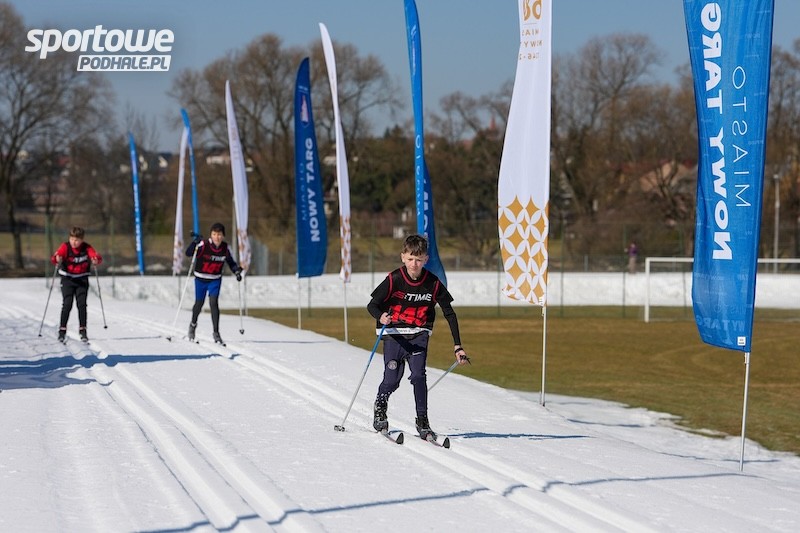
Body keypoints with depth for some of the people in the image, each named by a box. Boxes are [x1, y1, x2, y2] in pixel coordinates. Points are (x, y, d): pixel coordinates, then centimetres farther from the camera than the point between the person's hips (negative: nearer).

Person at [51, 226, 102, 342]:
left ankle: (82, 330, 3)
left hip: (82, 279, 1)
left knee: (82, 305, -6)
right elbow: (54, 258, -28)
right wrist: (57, 259, -51)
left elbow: (97, 257, -21)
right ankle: (62, 330, -2)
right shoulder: (65, 247, -14)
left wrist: (96, 260, -44)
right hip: (67, 279, -1)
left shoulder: (86, 247, -9)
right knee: (67, 304, -11)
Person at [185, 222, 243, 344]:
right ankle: (193, 324, 43)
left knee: (214, 302, -15)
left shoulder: (225, 248, -11)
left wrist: (237, 271, -14)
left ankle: (216, 333, -13)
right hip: (201, 279, -1)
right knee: (199, 303, 14)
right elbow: (188, 253, -27)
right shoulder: (204, 245, -22)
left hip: (215, 280, 1)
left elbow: (231, 262, 4)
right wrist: (195, 243, -44)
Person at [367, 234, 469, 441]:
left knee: (419, 375, -16)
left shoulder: (433, 283, -7)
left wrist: (457, 346, -2)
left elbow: (449, 313, 1)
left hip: (419, 335, 1)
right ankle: (380, 408, 26)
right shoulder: (394, 280, -13)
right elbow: (371, 305, -10)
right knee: (392, 380, -5)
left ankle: (422, 421, -7)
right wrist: (381, 317, -34)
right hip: (394, 334, -1)